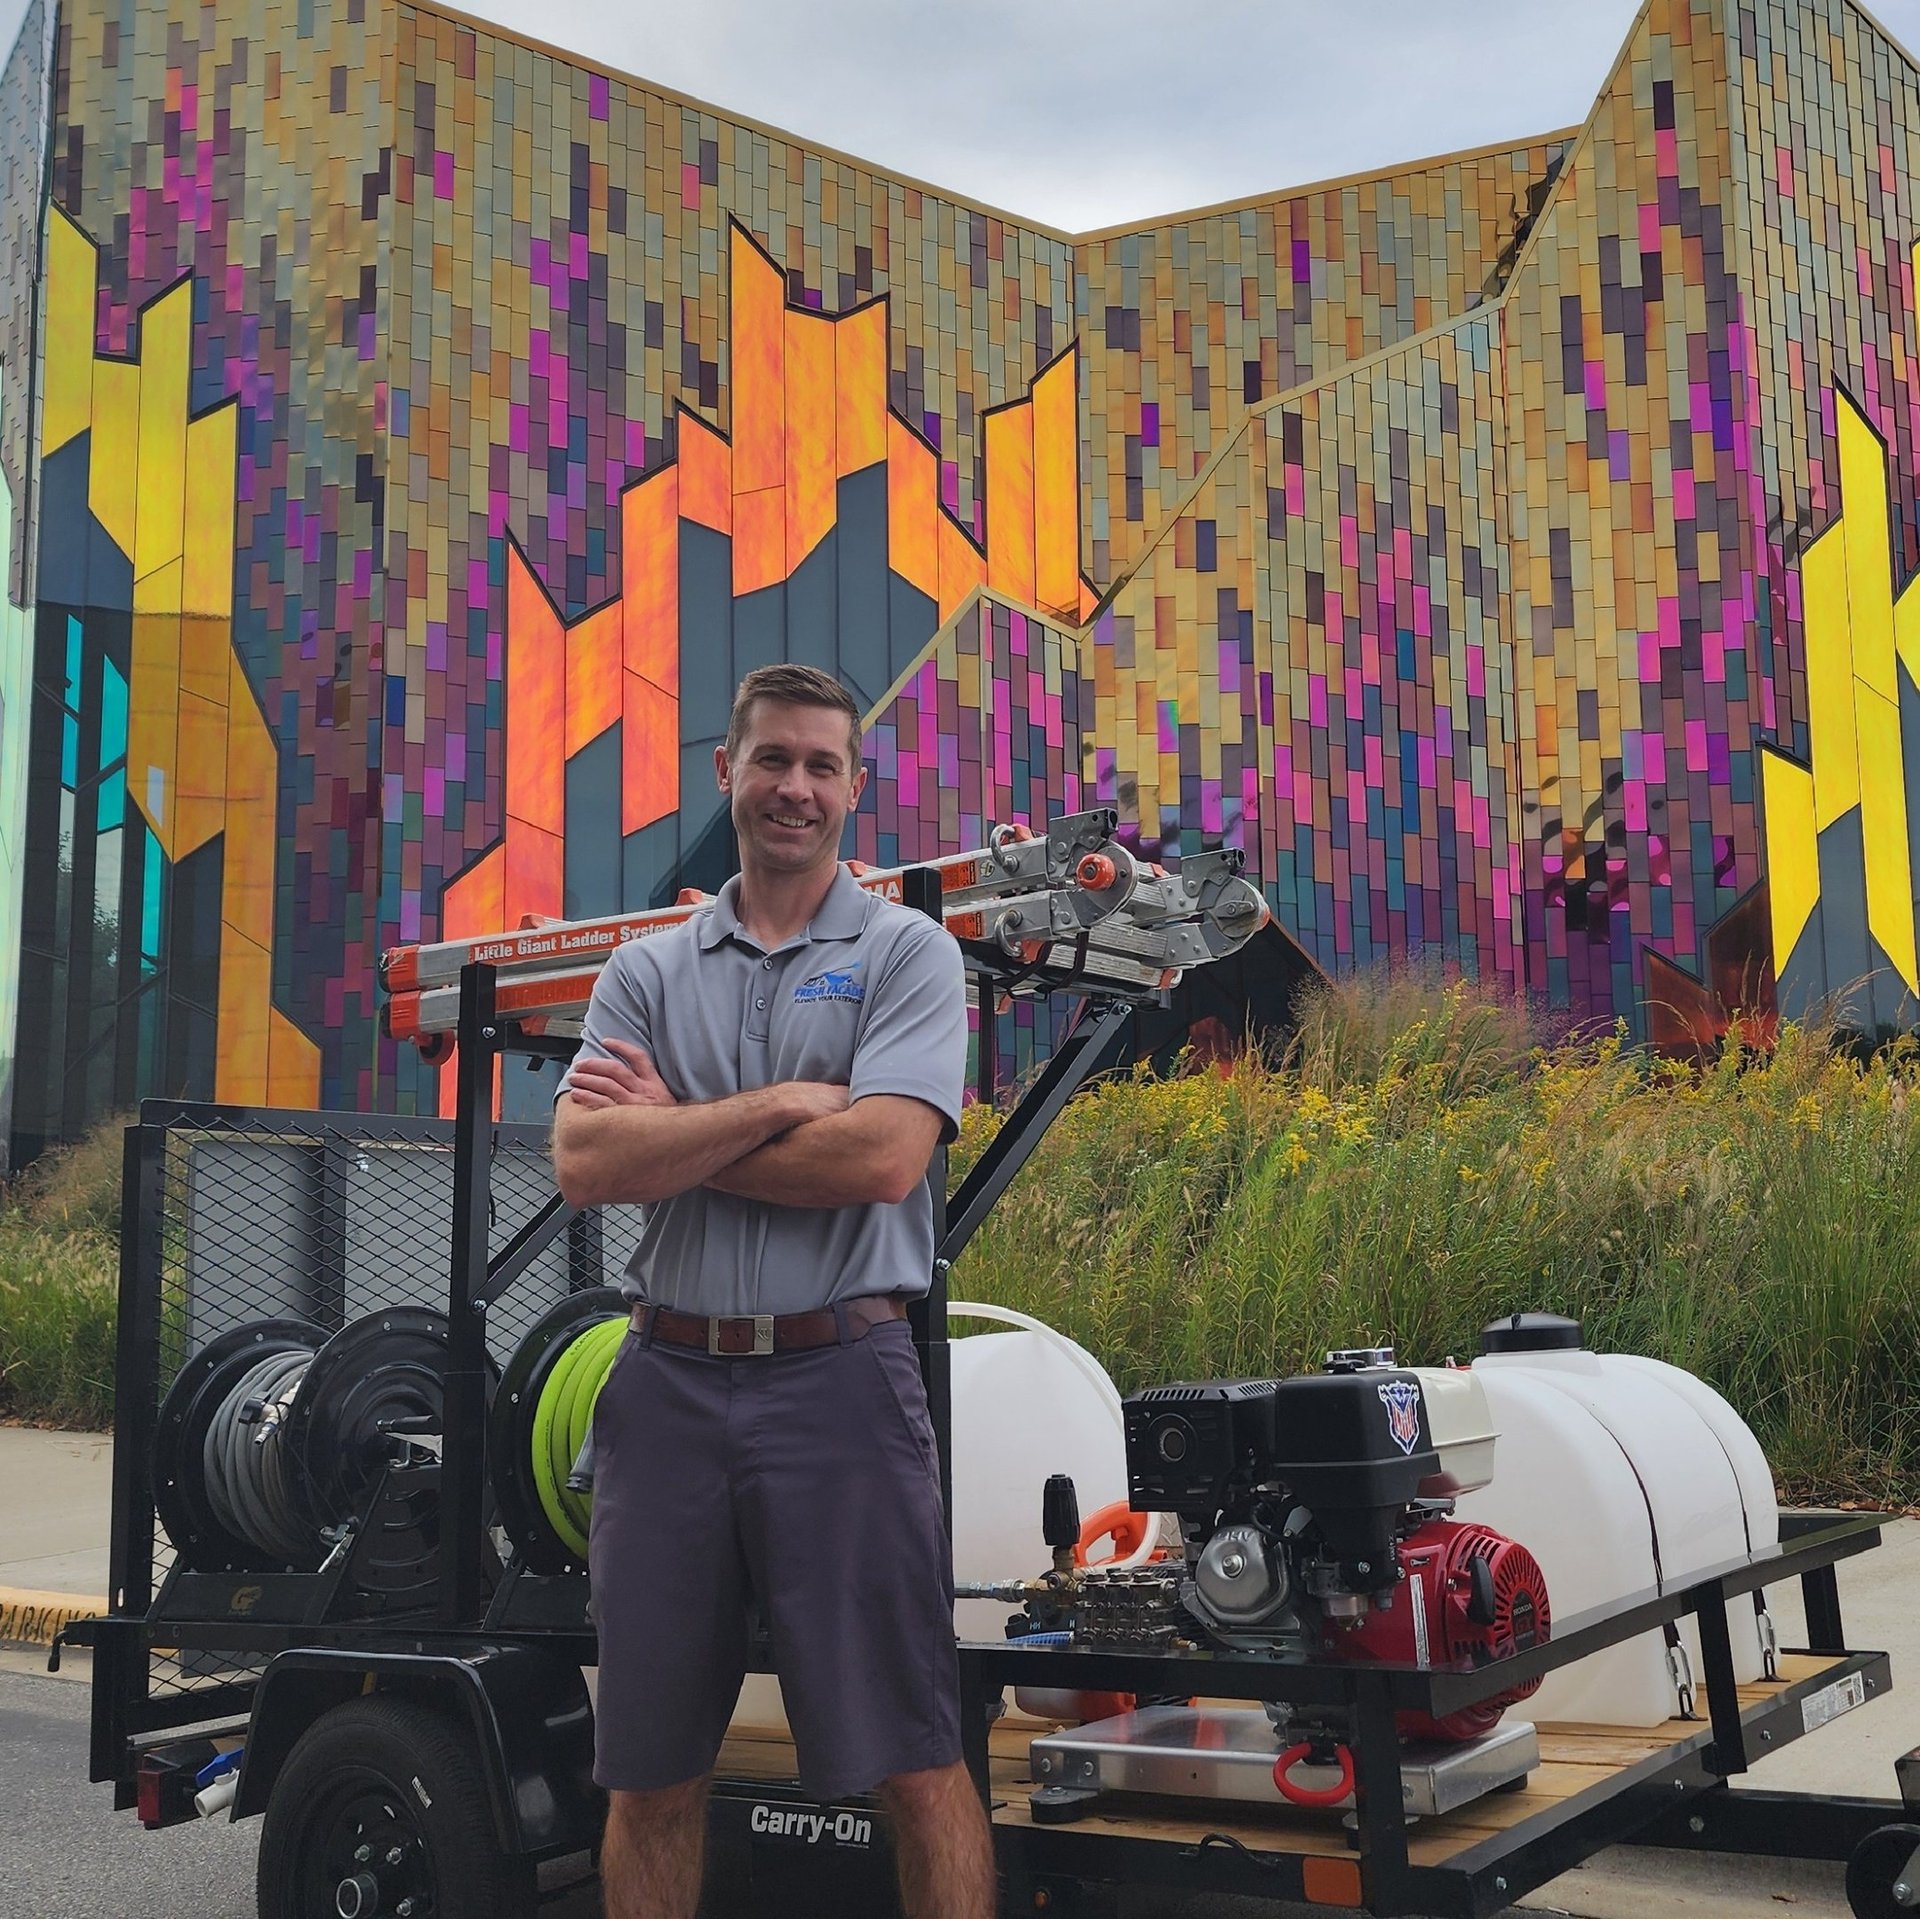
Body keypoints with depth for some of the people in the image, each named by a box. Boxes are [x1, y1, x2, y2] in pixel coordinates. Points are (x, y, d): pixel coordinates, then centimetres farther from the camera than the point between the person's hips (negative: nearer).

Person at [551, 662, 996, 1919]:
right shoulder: (648, 972, 12)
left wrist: (668, 1133, -5)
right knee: (651, 1773, 13)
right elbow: (584, 1165, -4)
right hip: (670, 1383, 4)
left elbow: (879, 1159, -14)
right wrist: (782, 1104, -11)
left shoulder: (907, 953, 2)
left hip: (840, 1379, -3)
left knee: (912, 1764, 1)